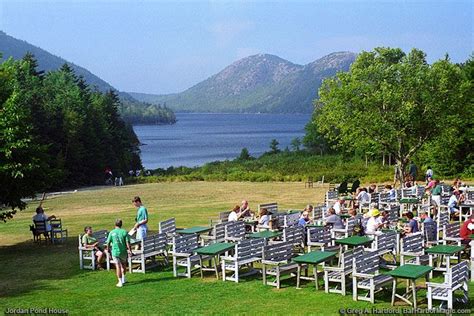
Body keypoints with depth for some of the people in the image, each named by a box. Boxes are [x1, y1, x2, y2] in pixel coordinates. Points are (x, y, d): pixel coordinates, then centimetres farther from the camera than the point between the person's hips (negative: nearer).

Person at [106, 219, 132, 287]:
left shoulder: (111, 232, -3)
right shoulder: (124, 232, -4)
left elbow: (108, 243, 0)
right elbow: (127, 242, -9)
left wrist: (108, 250, 14)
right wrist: (129, 250, -2)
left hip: (115, 252, -1)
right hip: (123, 252, 1)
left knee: (118, 266, 1)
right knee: (124, 264, 23)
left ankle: (120, 282, -1)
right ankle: (123, 279, 27)